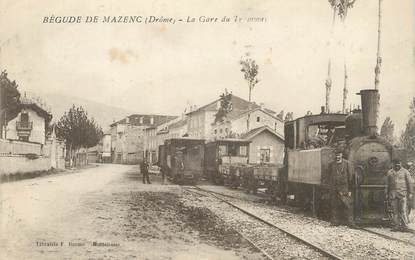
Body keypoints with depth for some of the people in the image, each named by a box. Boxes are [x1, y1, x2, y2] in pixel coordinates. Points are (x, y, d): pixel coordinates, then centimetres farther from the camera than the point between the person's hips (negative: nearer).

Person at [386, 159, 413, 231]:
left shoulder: (405, 171, 4)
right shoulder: (390, 172, 13)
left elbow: (409, 183, 3)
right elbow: (388, 184, 17)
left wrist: (410, 193, -3)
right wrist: (387, 194, 13)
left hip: (402, 193, -3)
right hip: (393, 193, 3)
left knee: (403, 210, -8)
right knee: (394, 210, 2)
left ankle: (404, 226, -4)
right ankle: (395, 226, 6)